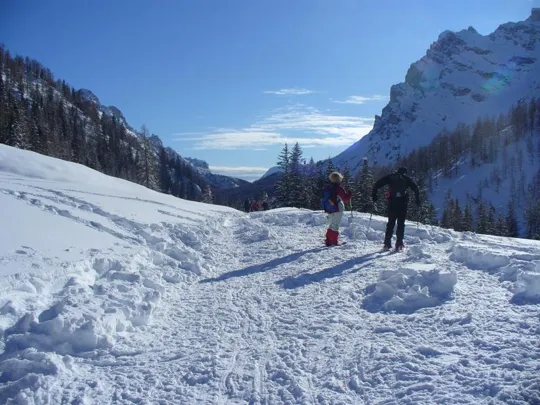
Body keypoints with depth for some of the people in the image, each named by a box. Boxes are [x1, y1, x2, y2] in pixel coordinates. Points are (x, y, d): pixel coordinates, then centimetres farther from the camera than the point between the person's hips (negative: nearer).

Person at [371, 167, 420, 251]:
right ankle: (399, 244, -4)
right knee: (401, 223, 3)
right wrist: (417, 199, 7)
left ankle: (387, 243, 2)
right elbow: (415, 187, 3)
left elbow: (377, 184, 7)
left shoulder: (390, 176, 15)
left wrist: (374, 194, 11)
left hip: (392, 201, 1)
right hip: (402, 202, -1)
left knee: (391, 222, 9)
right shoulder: (406, 178, 13)